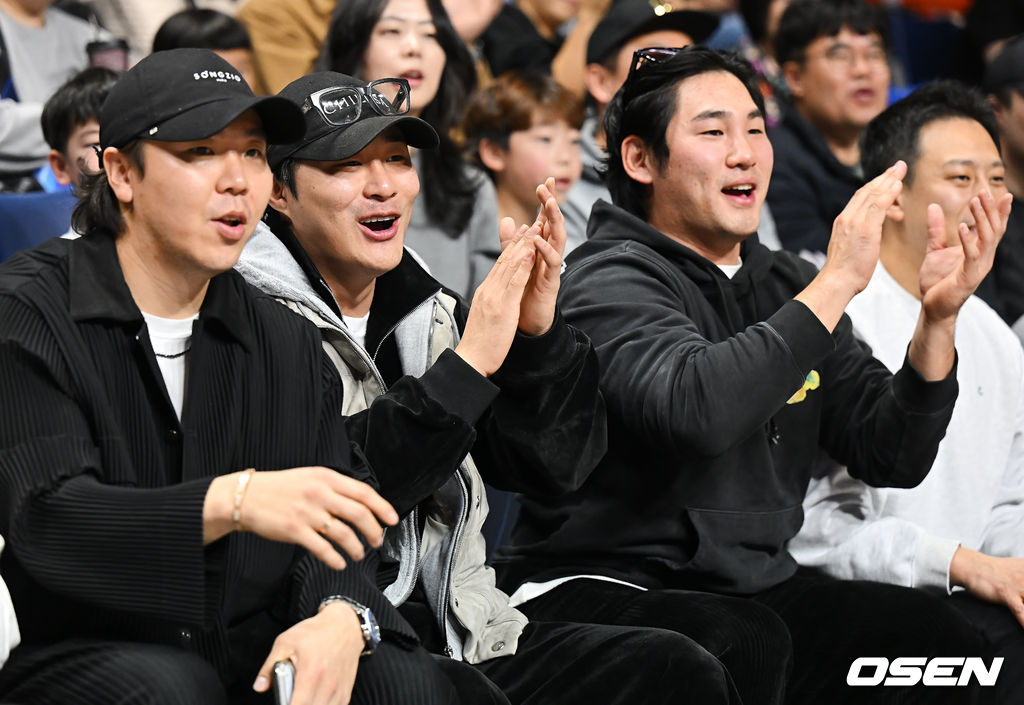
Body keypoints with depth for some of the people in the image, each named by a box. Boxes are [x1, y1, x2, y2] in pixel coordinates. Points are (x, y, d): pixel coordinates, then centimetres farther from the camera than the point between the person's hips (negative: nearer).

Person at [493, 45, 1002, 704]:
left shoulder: (786, 284, 14)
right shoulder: (610, 280, -9)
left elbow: (893, 457, 9)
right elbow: (694, 409, -31)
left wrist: (938, 316, -5)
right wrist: (836, 284, -27)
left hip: (757, 585, 7)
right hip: (601, 587, -7)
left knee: (934, 630, -19)